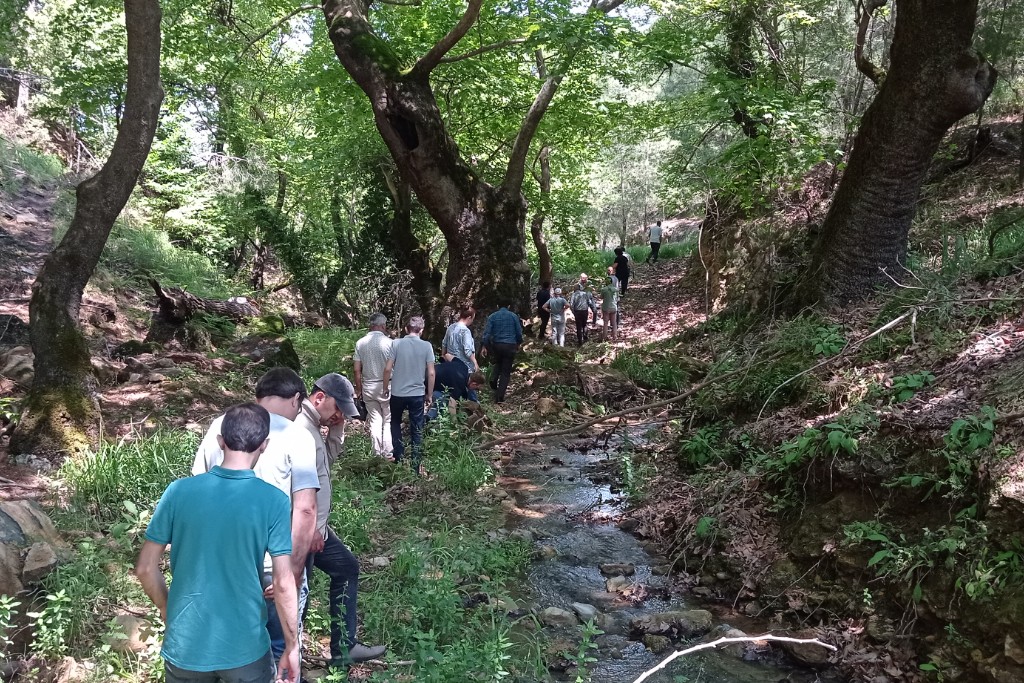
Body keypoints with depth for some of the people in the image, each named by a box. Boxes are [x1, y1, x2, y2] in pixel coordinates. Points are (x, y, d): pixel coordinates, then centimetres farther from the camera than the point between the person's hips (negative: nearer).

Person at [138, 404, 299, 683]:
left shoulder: (179, 491, -9)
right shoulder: (274, 502, -15)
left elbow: (145, 569, -2)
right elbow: (283, 585, -14)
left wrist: (169, 614, 14)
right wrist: (291, 646, -1)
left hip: (185, 645, 2)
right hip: (245, 648, -2)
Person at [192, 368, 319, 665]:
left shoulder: (219, 426, 3)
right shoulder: (296, 436, -13)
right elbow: (305, 510, -21)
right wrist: (294, 572, -16)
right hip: (275, 567, -4)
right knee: (282, 650, 16)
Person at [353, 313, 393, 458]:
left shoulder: (360, 343, -2)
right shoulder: (389, 342, -13)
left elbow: (357, 369, 0)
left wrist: (359, 388, 10)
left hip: (368, 386, 3)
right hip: (386, 386, -3)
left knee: (374, 420, 12)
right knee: (389, 421, 7)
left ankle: (377, 452, 16)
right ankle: (388, 452, 8)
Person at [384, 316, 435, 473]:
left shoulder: (397, 344, -7)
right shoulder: (427, 346, -6)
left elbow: (387, 369, -8)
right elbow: (431, 373, -6)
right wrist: (430, 395, 5)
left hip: (398, 393, 0)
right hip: (418, 394, 0)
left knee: (395, 424, 24)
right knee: (417, 431, 9)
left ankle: (399, 458, 22)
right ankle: (415, 467, 12)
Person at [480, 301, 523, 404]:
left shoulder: (492, 316, 3)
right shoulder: (514, 316, 3)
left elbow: (487, 332, -6)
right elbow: (519, 332, 6)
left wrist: (485, 346, -4)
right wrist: (518, 344, 21)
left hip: (496, 345, 2)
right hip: (510, 345, -2)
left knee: (498, 363, 30)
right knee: (506, 372, 4)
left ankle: (493, 379, 3)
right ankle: (499, 397, -1)